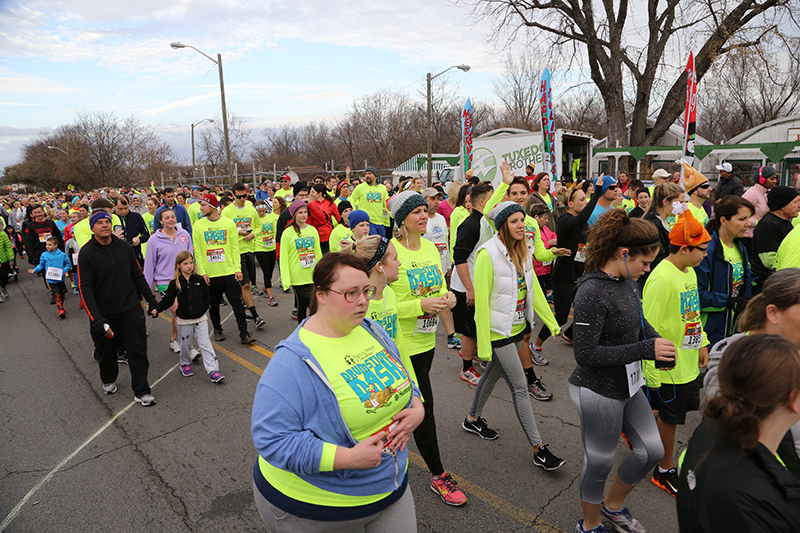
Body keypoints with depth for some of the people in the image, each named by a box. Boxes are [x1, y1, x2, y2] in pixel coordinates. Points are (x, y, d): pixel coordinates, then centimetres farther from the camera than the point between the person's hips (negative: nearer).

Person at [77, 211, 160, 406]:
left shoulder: (124, 247, 3)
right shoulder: (86, 253, -9)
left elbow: (138, 276, 10)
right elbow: (85, 288, -13)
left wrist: (151, 300, 8)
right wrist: (95, 317, -22)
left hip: (131, 309, 2)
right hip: (104, 313, -2)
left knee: (138, 349, 0)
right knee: (106, 351, 16)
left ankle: (141, 391, 10)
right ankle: (108, 381, 44)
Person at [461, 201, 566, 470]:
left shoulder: (522, 251, 3)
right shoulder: (488, 254, -20)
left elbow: (533, 288, 10)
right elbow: (481, 300, -20)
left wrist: (552, 322, 9)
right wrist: (483, 344, -20)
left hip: (518, 327, 8)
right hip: (498, 331, -8)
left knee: (494, 373, 22)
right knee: (520, 386, -2)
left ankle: (473, 419, 43)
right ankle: (539, 449, 10)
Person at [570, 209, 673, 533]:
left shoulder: (625, 281, 1)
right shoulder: (592, 292, -27)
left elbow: (639, 322, 17)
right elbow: (586, 354, -28)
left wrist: (659, 344, -4)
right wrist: (645, 350, -27)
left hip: (628, 385, 9)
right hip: (598, 391, -8)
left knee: (651, 451, 18)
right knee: (599, 463, 11)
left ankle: (613, 505, 42)